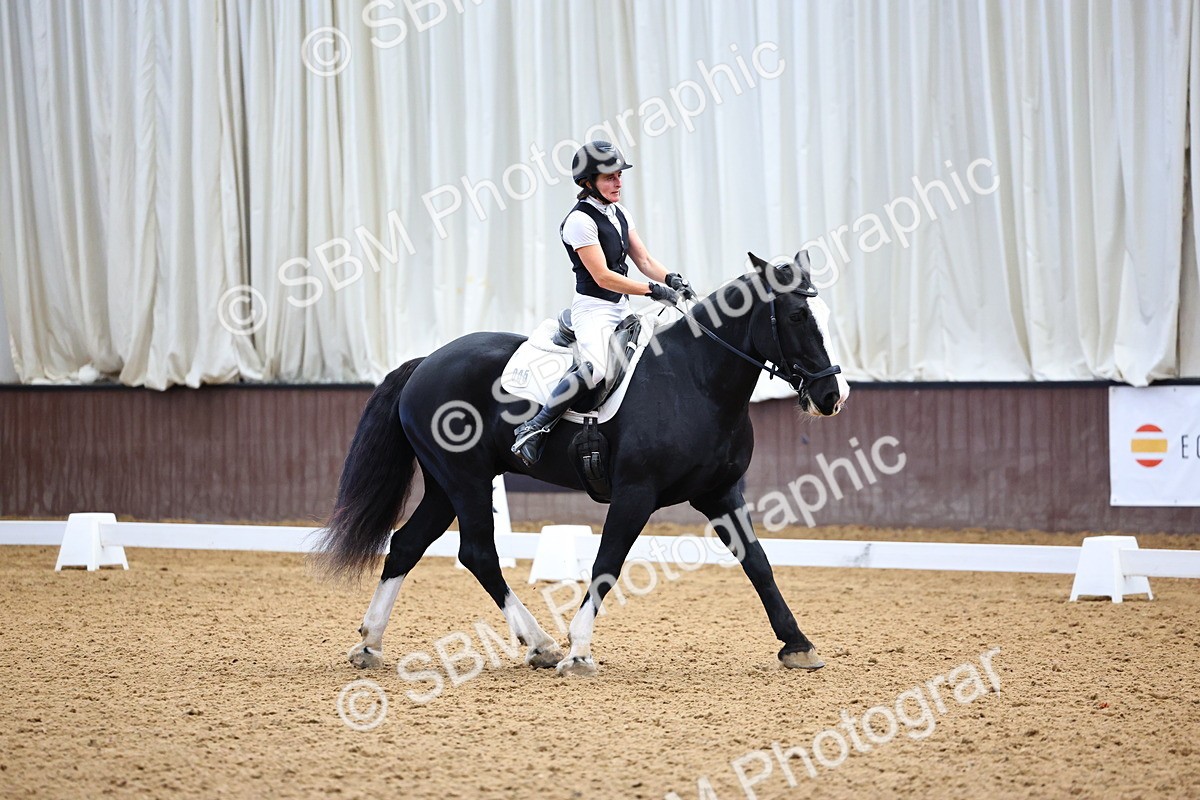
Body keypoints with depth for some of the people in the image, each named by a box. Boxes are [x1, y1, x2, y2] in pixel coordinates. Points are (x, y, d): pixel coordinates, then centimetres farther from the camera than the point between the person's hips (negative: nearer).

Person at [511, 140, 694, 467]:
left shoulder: (619, 213, 13)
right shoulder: (580, 220, -13)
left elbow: (644, 260, 14)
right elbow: (603, 277, -18)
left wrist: (670, 279, -7)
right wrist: (653, 289, -21)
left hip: (622, 308, 9)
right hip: (593, 308, -9)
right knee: (595, 368, -31)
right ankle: (532, 430, -25)